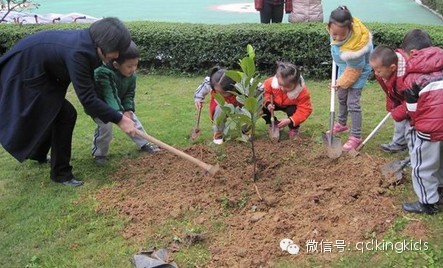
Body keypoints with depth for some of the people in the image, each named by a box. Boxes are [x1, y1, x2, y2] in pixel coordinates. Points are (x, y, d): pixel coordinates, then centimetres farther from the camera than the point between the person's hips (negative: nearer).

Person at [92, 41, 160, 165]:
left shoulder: (131, 75, -16)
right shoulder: (103, 73, -38)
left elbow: (129, 94, -6)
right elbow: (109, 96, -45)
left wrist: (128, 110, -22)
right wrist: (119, 115, -54)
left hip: (119, 104, 6)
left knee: (132, 119, 2)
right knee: (106, 124, -23)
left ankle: (144, 143, 19)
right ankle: (99, 152, -3)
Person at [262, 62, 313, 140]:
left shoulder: (302, 92, -38)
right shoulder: (272, 82, -33)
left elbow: (305, 110, -33)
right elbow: (265, 91, -12)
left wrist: (290, 120, -45)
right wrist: (268, 103, -33)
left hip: (291, 106, -2)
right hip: (276, 103, 2)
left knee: (292, 111, -36)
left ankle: (294, 129, -1)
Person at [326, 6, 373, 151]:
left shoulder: (353, 47, -44)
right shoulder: (337, 28, -27)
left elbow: (354, 70, -28)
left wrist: (342, 82, -14)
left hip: (358, 70, -8)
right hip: (345, 66, 8)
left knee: (352, 102, -9)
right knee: (342, 97, 22)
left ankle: (356, 137, 2)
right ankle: (342, 124, 43)